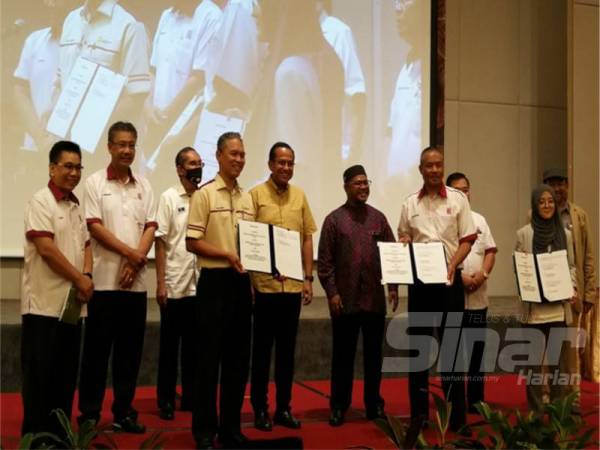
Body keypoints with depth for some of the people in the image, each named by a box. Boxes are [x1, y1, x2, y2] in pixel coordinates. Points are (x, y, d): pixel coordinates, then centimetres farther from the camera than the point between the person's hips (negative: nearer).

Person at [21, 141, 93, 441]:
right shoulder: (41, 201, -9)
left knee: (66, 374, 12)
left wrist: (86, 276, -3)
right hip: (44, 303, -7)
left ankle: (58, 433, 22)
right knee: (41, 375, 0)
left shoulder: (76, 205, 14)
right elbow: (46, 249, -17)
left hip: (72, 303, 8)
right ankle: (35, 436, 9)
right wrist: (79, 280, -11)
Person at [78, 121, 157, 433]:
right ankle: (89, 413, 11)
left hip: (136, 280, 4)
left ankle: (123, 411, 18)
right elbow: (95, 227, -8)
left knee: (130, 349, 8)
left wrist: (136, 261, -9)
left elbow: (150, 227, 5)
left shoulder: (144, 186, 11)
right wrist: (131, 253, -12)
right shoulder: (95, 182, 0)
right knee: (97, 348, 2)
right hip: (104, 279, -3)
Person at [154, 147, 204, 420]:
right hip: (174, 285, -3)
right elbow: (160, 242, -5)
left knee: (194, 344, 11)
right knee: (170, 345, 5)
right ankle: (166, 399, 15)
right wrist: (160, 283, -11)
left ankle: (190, 396, 22)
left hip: (200, 285, 3)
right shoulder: (169, 198, -2)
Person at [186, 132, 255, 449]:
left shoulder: (248, 198, 13)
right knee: (209, 357, 1)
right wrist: (228, 255, -19)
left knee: (238, 357, 10)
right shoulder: (204, 194, -5)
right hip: (215, 281, -6)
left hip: (242, 281, 6)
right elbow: (192, 243, -10)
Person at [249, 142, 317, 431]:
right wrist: (248, 280, -11)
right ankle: (260, 408, 15)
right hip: (264, 283, -4)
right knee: (262, 348, 5)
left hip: (293, 284, 4)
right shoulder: (255, 195, -4)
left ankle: (284, 407, 20)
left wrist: (308, 278, 6)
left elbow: (307, 238, 12)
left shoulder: (300, 196, 10)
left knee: (287, 349, 10)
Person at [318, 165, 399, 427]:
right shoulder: (334, 219, 0)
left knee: (373, 354, 10)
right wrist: (331, 292, -10)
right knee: (343, 355, 5)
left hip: (375, 298, 3)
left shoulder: (378, 218, 9)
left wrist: (393, 286, 3)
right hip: (345, 299, -3)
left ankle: (374, 404, 22)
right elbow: (325, 260, -3)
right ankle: (339, 406, 15)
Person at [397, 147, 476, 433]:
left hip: (450, 279, -2)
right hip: (419, 279, 2)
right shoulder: (410, 204, 7)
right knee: (418, 344, 6)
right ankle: (419, 412, 15)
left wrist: (452, 264, -14)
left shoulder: (458, 199, 2)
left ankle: (457, 415, 9)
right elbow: (404, 240, 12)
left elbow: (467, 240, 0)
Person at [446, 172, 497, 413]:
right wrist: (459, 277, -17)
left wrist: (482, 274, -8)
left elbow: (490, 251, 10)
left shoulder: (479, 219, 13)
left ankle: (476, 399, 19)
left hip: (478, 296, 4)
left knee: (477, 349, 9)